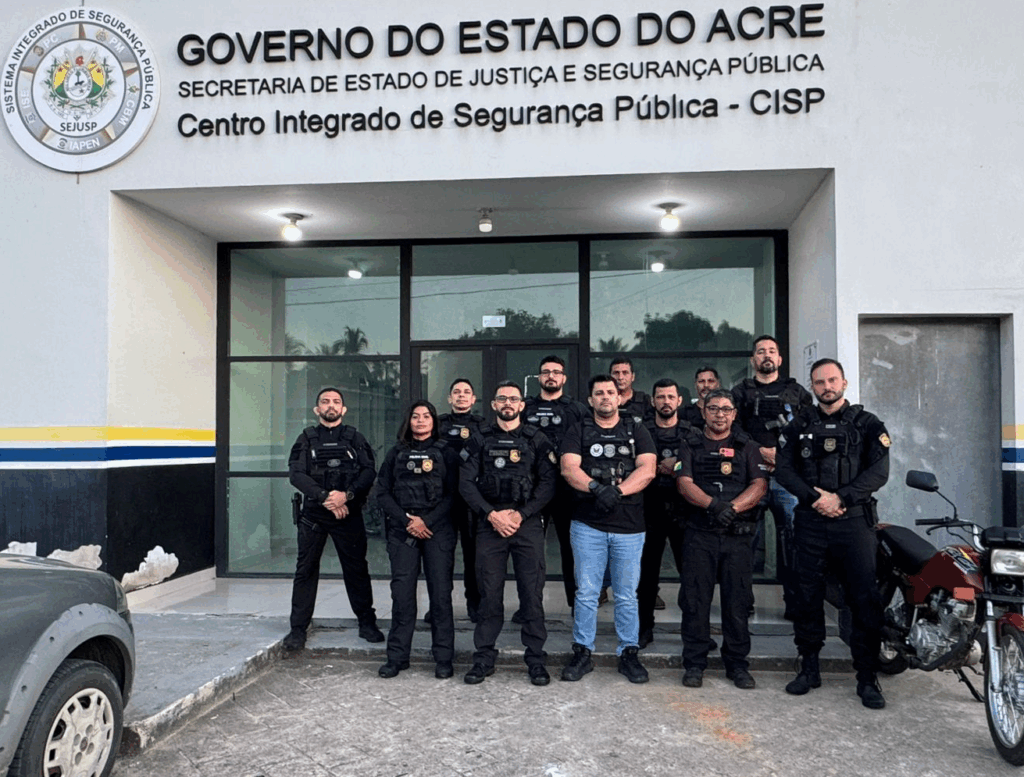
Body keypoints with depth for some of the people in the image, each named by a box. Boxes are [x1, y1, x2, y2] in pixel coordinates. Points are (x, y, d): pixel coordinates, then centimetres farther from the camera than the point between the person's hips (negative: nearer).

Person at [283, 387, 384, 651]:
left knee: (357, 569, 5)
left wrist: (346, 495, -18)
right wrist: (325, 497, -16)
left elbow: (369, 471, -3)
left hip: (349, 514, 0)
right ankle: (298, 628, 12)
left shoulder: (355, 439, 8)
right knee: (305, 570, 3)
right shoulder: (306, 439, 8)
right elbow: (296, 474, -4)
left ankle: (367, 622, 17)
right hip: (313, 513, 0)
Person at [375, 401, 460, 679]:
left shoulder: (445, 453, 9)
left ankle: (443, 659, 5)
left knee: (441, 592, -3)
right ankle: (397, 657, 9)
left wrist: (427, 521, -10)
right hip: (402, 530, 2)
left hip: (438, 529, -1)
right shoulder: (396, 454, 14)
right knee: (402, 593, -1)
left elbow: (453, 494, 2)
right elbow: (382, 493, 8)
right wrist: (407, 520, -6)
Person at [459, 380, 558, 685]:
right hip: (490, 524, 1)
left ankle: (536, 659, 12)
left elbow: (548, 483, -1)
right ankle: (484, 658, 15)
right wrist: (491, 514, -10)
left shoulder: (536, 439, 6)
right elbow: (466, 483, 1)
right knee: (489, 594, 4)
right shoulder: (480, 440, 8)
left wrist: (521, 515, -11)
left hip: (528, 524, 0)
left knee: (532, 593, 1)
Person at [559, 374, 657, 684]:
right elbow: (568, 469, -6)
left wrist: (617, 490, -19)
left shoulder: (637, 431, 10)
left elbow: (647, 470, -4)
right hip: (587, 524, 0)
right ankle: (582, 653, 16)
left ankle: (629, 653, 20)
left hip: (629, 526, 1)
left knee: (627, 595, 7)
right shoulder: (578, 432, 8)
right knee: (586, 593, 4)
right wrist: (597, 487, -22)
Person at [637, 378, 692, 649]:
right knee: (647, 572, 5)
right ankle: (645, 628, 17)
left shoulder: (692, 433, 9)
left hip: (683, 511, 0)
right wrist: (662, 468, -13)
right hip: (650, 510, 0)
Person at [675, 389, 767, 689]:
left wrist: (732, 507, -17)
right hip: (699, 534, 0)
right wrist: (712, 504, -21)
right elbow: (685, 484, -3)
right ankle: (694, 663, 12)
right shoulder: (690, 446, 10)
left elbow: (759, 485, 0)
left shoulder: (747, 447, 12)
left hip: (737, 535, 1)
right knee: (695, 601, 2)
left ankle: (737, 664, 17)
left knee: (738, 602, 4)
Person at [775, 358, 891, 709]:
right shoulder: (799, 425, 12)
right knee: (808, 597, 7)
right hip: (810, 522, 2)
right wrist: (815, 497, -11)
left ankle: (867, 678, 8)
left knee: (865, 601, -2)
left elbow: (878, 472, -4)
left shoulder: (867, 424, 6)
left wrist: (840, 498, -14)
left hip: (854, 521, -2)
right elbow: (784, 469, 3)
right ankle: (809, 668, 20)